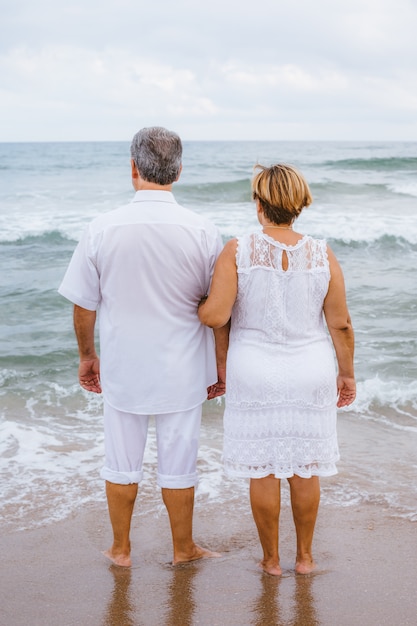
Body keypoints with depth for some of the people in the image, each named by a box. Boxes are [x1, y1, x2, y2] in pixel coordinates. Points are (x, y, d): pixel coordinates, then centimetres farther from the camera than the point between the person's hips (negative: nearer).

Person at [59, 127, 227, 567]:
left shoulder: (103, 229, -10)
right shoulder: (202, 232, -11)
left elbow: (83, 306, -2)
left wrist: (87, 356, 13)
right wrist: (221, 363, 9)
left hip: (123, 369, 1)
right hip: (181, 371, 0)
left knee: (121, 464, 15)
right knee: (178, 466, 13)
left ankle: (120, 549, 30)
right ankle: (183, 549, 29)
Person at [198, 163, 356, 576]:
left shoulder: (237, 251, -13)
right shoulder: (322, 256, -7)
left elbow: (216, 315, -17)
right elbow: (340, 324, -3)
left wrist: (190, 305, 6)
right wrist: (347, 373, 10)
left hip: (256, 375, -1)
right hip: (310, 373, 2)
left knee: (263, 470, 11)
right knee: (305, 468, 14)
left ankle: (271, 559, 23)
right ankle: (304, 556, 28)